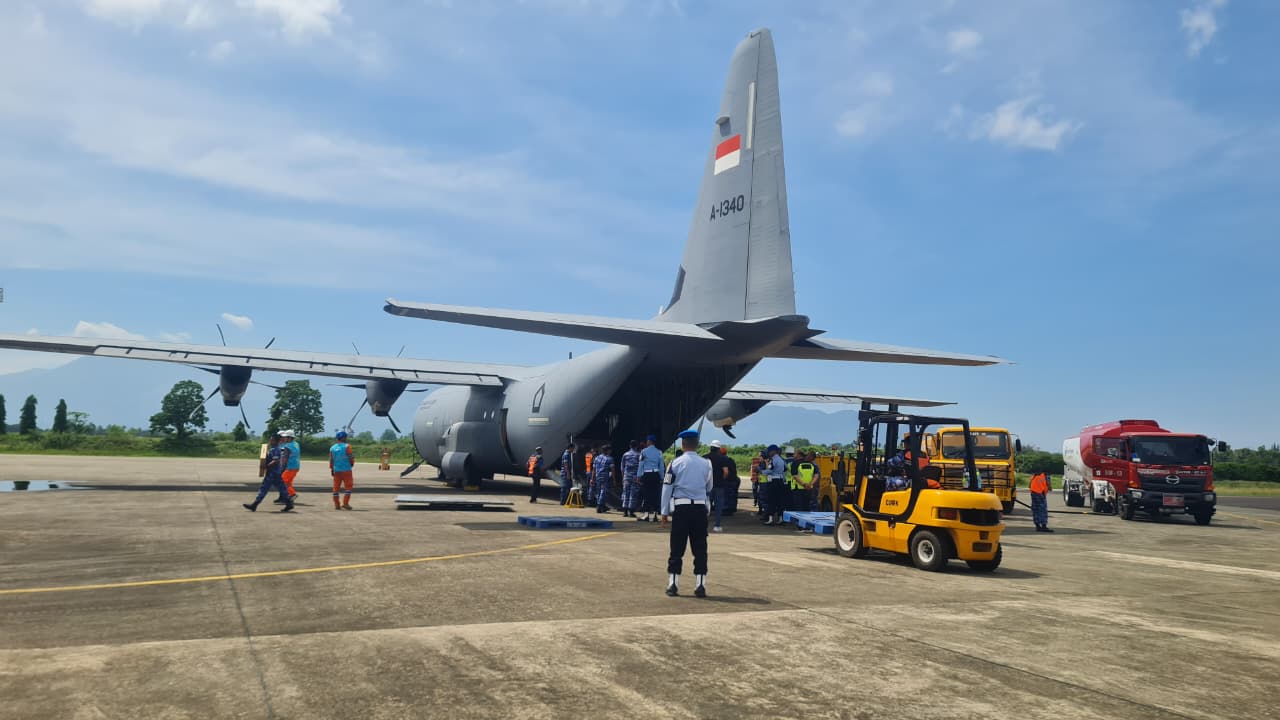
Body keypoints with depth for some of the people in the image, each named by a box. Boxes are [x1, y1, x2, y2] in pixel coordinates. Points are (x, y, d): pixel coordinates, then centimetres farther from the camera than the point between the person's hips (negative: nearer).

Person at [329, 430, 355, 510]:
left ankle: (336, 505, 10)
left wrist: (332, 469, 19)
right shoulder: (347, 446, -7)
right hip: (346, 470, -5)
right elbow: (351, 458, -9)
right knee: (348, 487, 2)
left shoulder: (332, 447, 8)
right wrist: (352, 463, 11)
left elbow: (331, 460, 11)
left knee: (336, 488, 9)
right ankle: (345, 504, -5)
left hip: (336, 471, 5)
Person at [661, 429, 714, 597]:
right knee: (700, 548, 7)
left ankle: (673, 584, 6)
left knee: (677, 548, 5)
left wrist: (665, 512, 6)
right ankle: (701, 585, 7)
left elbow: (667, 488, -1)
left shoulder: (675, 463, -3)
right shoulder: (706, 464, 2)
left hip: (681, 508, -1)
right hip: (700, 509, 2)